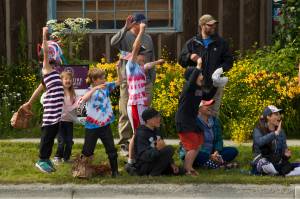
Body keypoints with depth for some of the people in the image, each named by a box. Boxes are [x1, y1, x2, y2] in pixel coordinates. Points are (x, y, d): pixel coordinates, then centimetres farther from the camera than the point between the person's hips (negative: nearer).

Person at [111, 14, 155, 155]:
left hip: (145, 82, 5)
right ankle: (124, 144, 3)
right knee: (126, 114, -2)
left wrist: (152, 79, 15)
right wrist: (126, 28, -29)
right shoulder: (125, 36, -4)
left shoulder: (148, 39, 12)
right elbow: (113, 43, -27)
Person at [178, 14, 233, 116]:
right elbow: (181, 60, 6)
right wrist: (190, 57, -16)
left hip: (215, 84, 1)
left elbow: (229, 60, 8)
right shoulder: (192, 43, 7)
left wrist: (222, 68, -12)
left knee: (214, 113, 5)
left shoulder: (221, 43, 9)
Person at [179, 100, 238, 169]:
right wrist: (209, 156, -25)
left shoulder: (215, 121, 9)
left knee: (233, 151, -10)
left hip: (211, 153, 7)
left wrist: (216, 152, -13)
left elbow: (219, 139, 8)